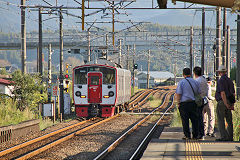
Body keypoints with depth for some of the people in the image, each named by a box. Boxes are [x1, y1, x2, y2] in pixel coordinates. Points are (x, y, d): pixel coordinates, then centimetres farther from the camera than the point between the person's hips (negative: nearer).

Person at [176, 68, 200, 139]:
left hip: (184, 103, -4)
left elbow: (178, 94, -9)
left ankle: (187, 135, 0)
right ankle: (195, 135, 8)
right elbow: (199, 93, 12)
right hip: (193, 103, 4)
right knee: (194, 119, 8)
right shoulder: (195, 82, 8)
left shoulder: (181, 82, -5)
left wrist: (178, 103, -2)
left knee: (185, 120, 1)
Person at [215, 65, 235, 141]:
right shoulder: (230, 81, 12)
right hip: (229, 102, 7)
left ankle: (223, 136, -10)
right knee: (229, 120, 10)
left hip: (222, 102, -7)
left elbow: (223, 93, -19)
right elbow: (233, 93, 13)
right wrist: (232, 104, 14)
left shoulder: (220, 81, -11)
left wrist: (226, 104, -18)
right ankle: (230, 136, 14)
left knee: (221, 120, -5)